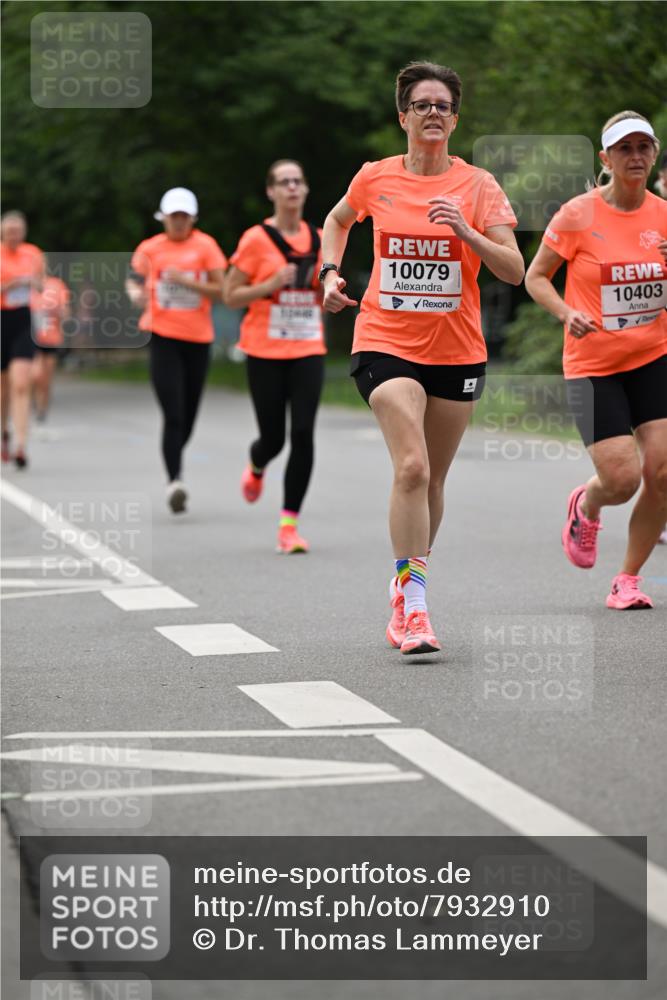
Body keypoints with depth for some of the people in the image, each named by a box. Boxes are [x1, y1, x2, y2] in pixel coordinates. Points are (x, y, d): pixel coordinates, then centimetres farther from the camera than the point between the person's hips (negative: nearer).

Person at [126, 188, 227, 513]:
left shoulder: (205, 246, 0)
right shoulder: (150, 249, 4)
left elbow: (220, 291, -4)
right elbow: (134, 280, 19)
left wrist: (185, 280, -16)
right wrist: (135, 293, -4)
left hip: (198, 338, 1)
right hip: (163, 336, -1)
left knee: (188, 418, 10)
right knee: (173, 415, -15)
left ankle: (175, 460, 37)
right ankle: (174, 480, -17)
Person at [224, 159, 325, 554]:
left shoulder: (319, 239, 8)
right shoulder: (256, 240, -5)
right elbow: (230, 295, -4)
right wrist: (272, 285, -17)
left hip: (308, 350, 3)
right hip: (265, 351, -3)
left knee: (303, 435, -9)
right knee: (274, 437, 2)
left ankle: (290, 524, -3)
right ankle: (256, 468, 41)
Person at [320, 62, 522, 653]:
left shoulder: (478, 185, -2)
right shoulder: (375, 179, 1)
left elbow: (514, 270, -7)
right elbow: (338, 221, 23)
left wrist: (466, 232, -21)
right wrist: (330, 272, 8)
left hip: (457, 351, 2)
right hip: (386, 343, -2)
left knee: (431, 481, 11)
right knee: (412, 467, -20)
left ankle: (407, 596, 30)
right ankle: (412, 606, -18)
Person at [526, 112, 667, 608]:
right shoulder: (578, 215, -9)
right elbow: (535, 276, 0)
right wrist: (568, 313, -18)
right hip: (593, 364, -3)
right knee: (622, 479, -12)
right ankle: (585, 505, 27)